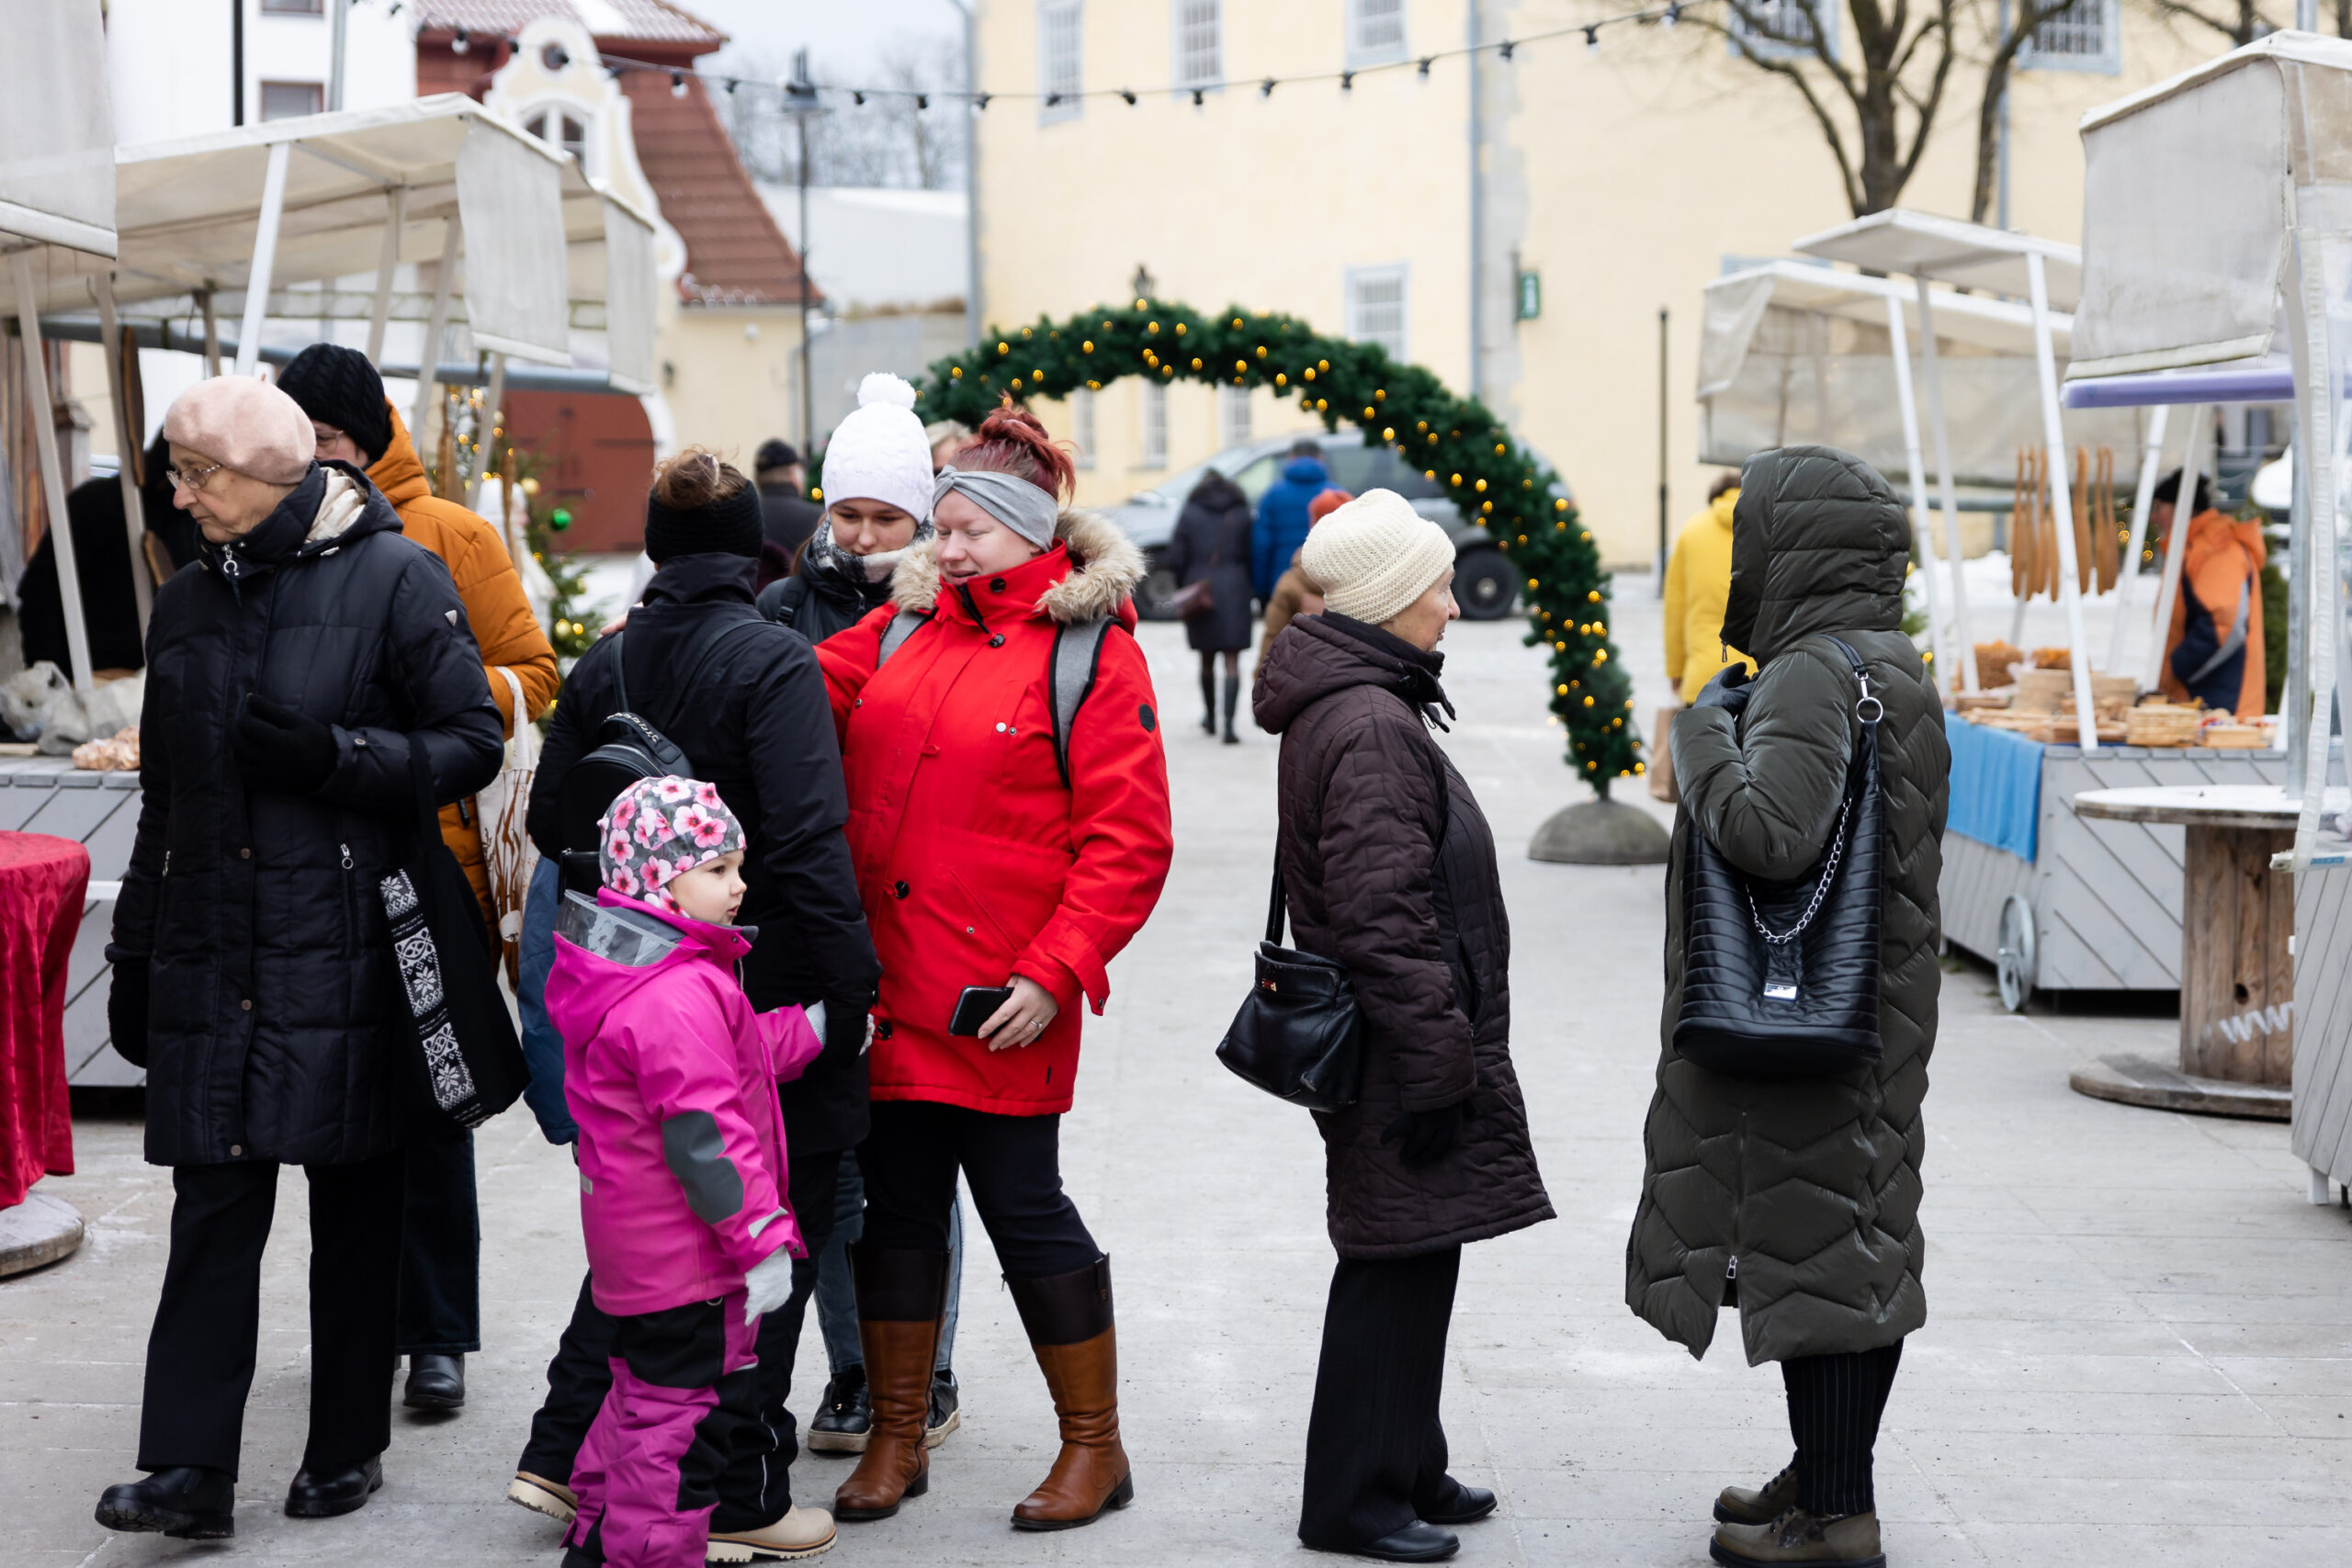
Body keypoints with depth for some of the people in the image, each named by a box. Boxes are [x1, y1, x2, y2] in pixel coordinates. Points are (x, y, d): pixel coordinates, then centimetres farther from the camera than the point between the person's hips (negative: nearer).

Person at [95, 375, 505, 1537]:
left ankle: (349, 1444, 18)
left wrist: (331, 754, -20)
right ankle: (192, 1468, -5)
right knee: (213, 1198, -2)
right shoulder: (187, 604, 13)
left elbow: (471, 745, -6)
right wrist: (133, 959, 16)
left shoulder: (393, 579, -4)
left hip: (344, 951, -4)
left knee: (355, 1201, 5)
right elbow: (163, 798, 18)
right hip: (210, 953, 4)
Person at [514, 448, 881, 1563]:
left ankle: (564, 1452, 19)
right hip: (765, 987, -6)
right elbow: (808, 845, -21)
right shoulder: (773, 664, -14)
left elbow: (553, 822, 10)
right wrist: (851, 988, -17)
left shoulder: (604, 667, 3)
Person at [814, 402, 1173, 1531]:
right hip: (884, 984, 5)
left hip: (1001, 1001, -5)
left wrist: (1053, 977, -16)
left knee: (1023, 1206, 3)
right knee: (892, 1204, 12)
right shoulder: (904, 626, 12)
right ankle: (894, 1440, 26)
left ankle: (1094, 1446, 20)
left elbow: (1129, 843, -10)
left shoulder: (1091, 652, -6)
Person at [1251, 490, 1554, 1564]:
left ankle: (1404, 1468, 28)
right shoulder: (1370, 729, -20)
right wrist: (1438, 1060, -21)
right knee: (1396, 1265, -2)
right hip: (1394, 1052, -11)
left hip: (1384, 1046, 11)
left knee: (1410, 1263, 18)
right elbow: (1383, 919, -24)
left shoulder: (1344, 707, 14)